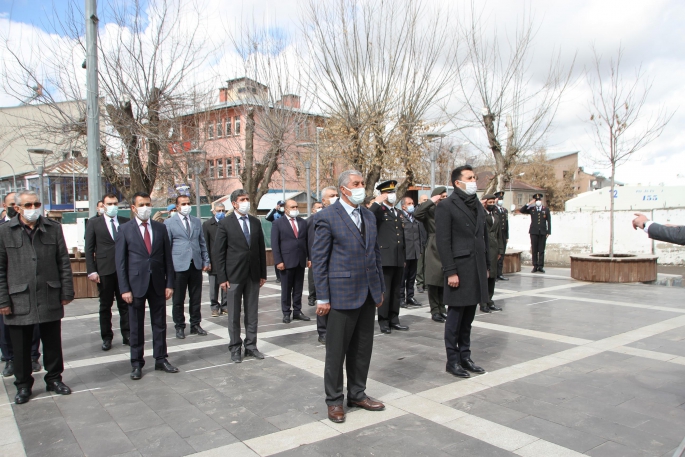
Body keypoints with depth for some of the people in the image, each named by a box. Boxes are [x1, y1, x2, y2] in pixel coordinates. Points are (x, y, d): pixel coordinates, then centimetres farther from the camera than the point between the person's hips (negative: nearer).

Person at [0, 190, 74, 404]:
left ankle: (54, 379, 28)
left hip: (50, 298, 1)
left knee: (53, 343, 11)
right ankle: (23, 385, 26)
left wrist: (67, 292, 1)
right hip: (19, 300, -1)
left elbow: (64, 262, 5)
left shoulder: (54, 228, 4)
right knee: (21, 347, 10)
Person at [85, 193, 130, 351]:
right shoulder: (94, 224, 5)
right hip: (104, 271, -1)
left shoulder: (126, 223, 7)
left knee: (125, 304, 7)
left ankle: (127, 335, 16)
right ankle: (106, 338, 18)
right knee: (105, 306, 8)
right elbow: (89, 249, 2)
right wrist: (91, 271, -6)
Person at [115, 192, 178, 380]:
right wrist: (124, 289, -9)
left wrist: (169, 283, 1)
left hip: (158, 284, 2)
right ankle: (136, 364, 20)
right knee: (136, 327, 8)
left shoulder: (160, 228, 5)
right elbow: (120, 261, -4)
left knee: (160, 324, 10)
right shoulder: (125, 229, -2)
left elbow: (167, 257, 6)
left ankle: (161, 359, 23)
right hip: (136, 284, -2)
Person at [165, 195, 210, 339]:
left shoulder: (197, 221, 12)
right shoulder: (169, 223, 1)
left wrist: (206, 261, 8)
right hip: (179, 266, -3)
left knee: (196, 298, 9)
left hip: (196, 265, 3)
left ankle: (195, 325, 20)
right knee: (178, 299, 6)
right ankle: (179, 327, 18)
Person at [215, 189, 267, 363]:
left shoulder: (256, 222, 8)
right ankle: (235, 348, 17)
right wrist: (222, 278, -9)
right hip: (234, 276, -4)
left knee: (252, 313, 9)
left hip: (253, 275, 4)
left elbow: (261, 249, 10)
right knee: (234, 314, 5)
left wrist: (263, 273, 7)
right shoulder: (225, 224, -4)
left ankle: (251, 346, 20)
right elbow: (219, 252, -5)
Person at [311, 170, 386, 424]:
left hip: (368, 293, 7)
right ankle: (334, 400, 21)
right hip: (342, 293, -6)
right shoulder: (328, 217, -8)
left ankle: (357, 394, 30)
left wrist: (380, 289, 14)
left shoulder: (369, 216, 12)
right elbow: (318, 259, -9)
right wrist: (322, 298, -11)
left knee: (363, 348, 15)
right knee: (336, 350, 5)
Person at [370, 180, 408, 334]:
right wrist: (377, 202, -18)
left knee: (396, 291, 11)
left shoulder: (398, 213, 19)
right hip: (385, 258, -7)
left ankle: (394, 320, 20)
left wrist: (404, 257, 18)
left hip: (398, 259, 7)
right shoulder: (379, 211, -3)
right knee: (385, 291, -2)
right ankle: (383, 322, 7)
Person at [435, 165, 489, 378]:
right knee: (455, 315, 3)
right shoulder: (446, 206, -8)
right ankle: (452, 361, 14)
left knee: (468, 317, 14)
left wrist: (486, 265, 13)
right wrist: (450, 272, -16)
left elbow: (484, 236, 18)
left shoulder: (478, 206, 14)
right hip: (459, 268, -7)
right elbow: (442, 241, -12)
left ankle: (465, 357, 25)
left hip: (477, 268, 7)